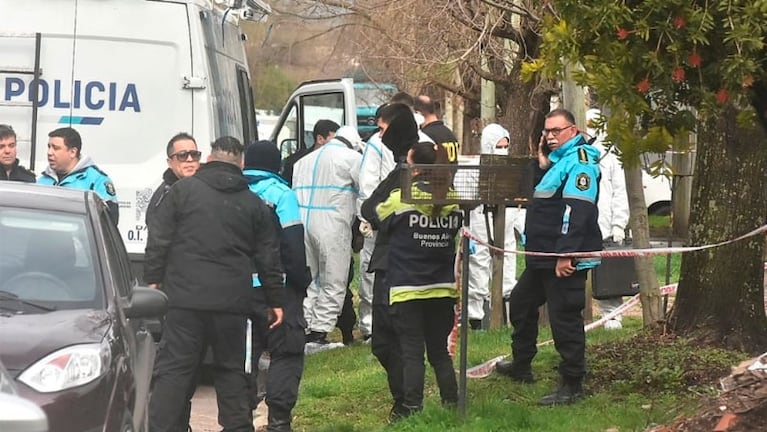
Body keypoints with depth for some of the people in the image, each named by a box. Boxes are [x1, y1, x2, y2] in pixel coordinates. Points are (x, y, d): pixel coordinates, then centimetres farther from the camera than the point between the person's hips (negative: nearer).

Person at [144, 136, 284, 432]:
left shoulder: (183, 190, 2)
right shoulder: (254, 204, 10)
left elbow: (158, 240, -1)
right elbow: (268, 257, 13)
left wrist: (153, 279, 7)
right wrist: (275, 300, 19)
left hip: (185, 297, -2)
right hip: (232, 300, 2)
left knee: (173, 368, -2)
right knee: (231, 369, 13)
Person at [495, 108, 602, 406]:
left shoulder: (579, 162, -15)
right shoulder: (558, 160, 18)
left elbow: (576, 212, -24)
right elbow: (543, 198, 23)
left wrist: (566, 255, -28)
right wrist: (543, 166, 10)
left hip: (566, 260, -11)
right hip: (543, 258, 11)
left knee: (564, 318, -8)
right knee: (521, 303, 23)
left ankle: (572, 386, -3)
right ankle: (521, 366, 37)